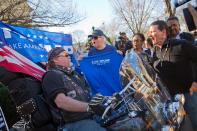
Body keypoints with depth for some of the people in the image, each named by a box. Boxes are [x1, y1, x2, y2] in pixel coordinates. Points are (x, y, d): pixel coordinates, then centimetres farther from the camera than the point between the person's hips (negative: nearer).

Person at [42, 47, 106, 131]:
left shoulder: (73, 73, 25)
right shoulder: (51, 76, -4)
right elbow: (61, 101, -19)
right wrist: (89, 107, -28)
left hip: (92, 117, 8)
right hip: (73, 123, -8)